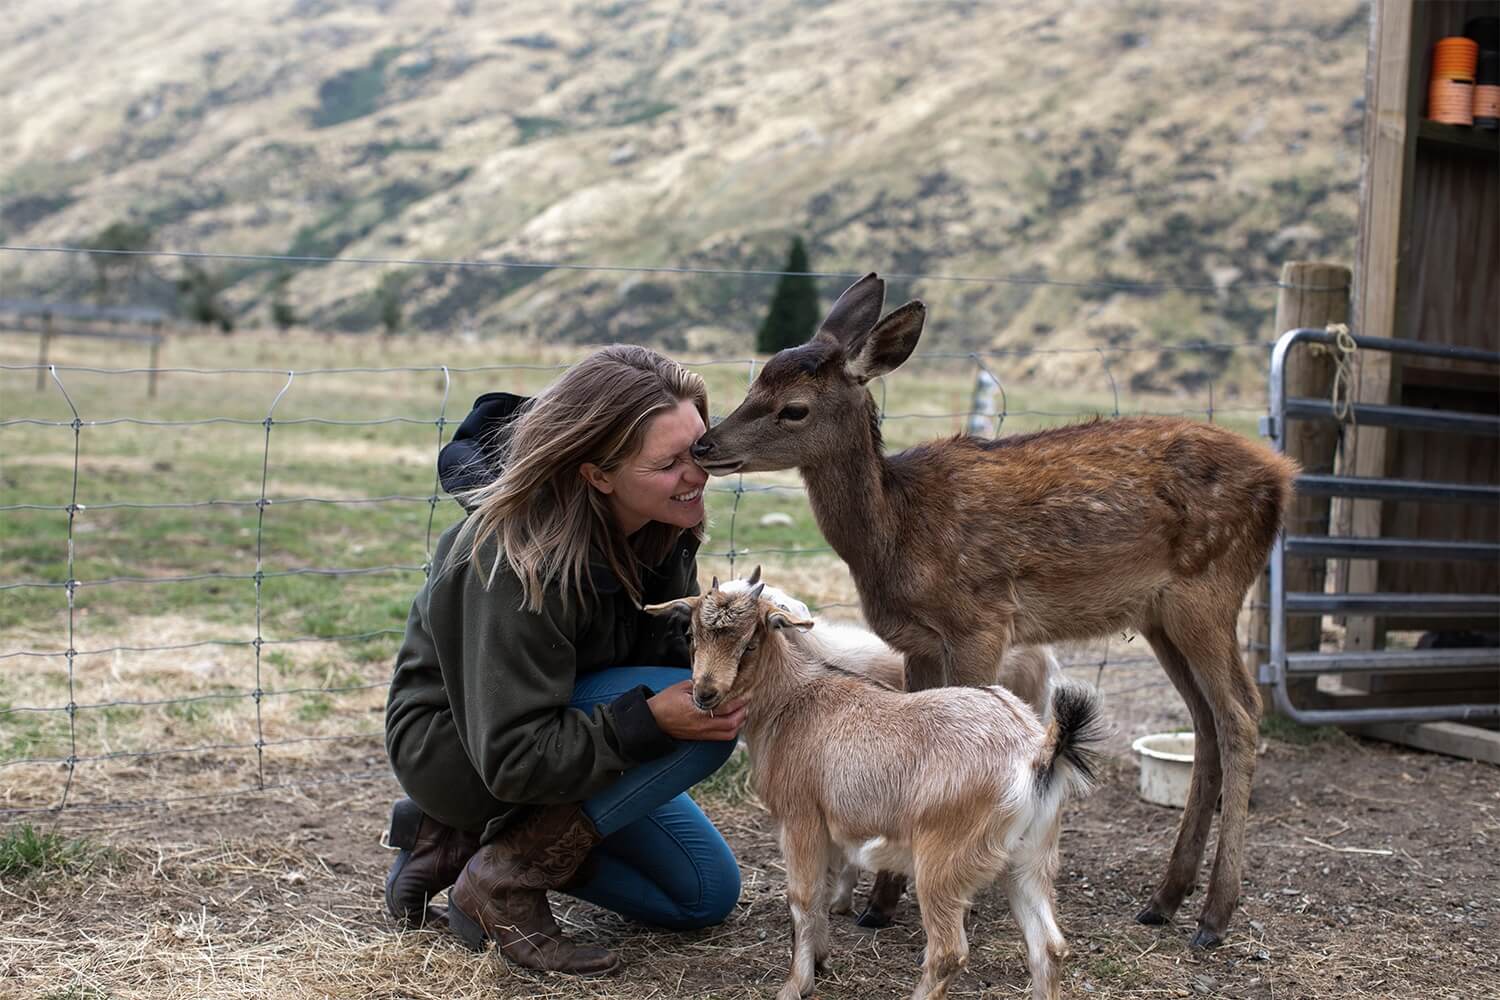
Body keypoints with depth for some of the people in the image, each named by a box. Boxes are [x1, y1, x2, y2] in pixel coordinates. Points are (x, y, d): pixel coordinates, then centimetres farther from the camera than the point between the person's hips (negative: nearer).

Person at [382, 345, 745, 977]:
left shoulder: (660, 524, -13)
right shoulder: (518, 567, -34)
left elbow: (664, 644, -1)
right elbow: (512, 757, -33)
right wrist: (650, 719, -40)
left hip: (563, 721, 8)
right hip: (454, 748, -8)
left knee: (707, 896, 10)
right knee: (706, 723, -28)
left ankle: (459, 838, 10)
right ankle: (505, 878, -16)